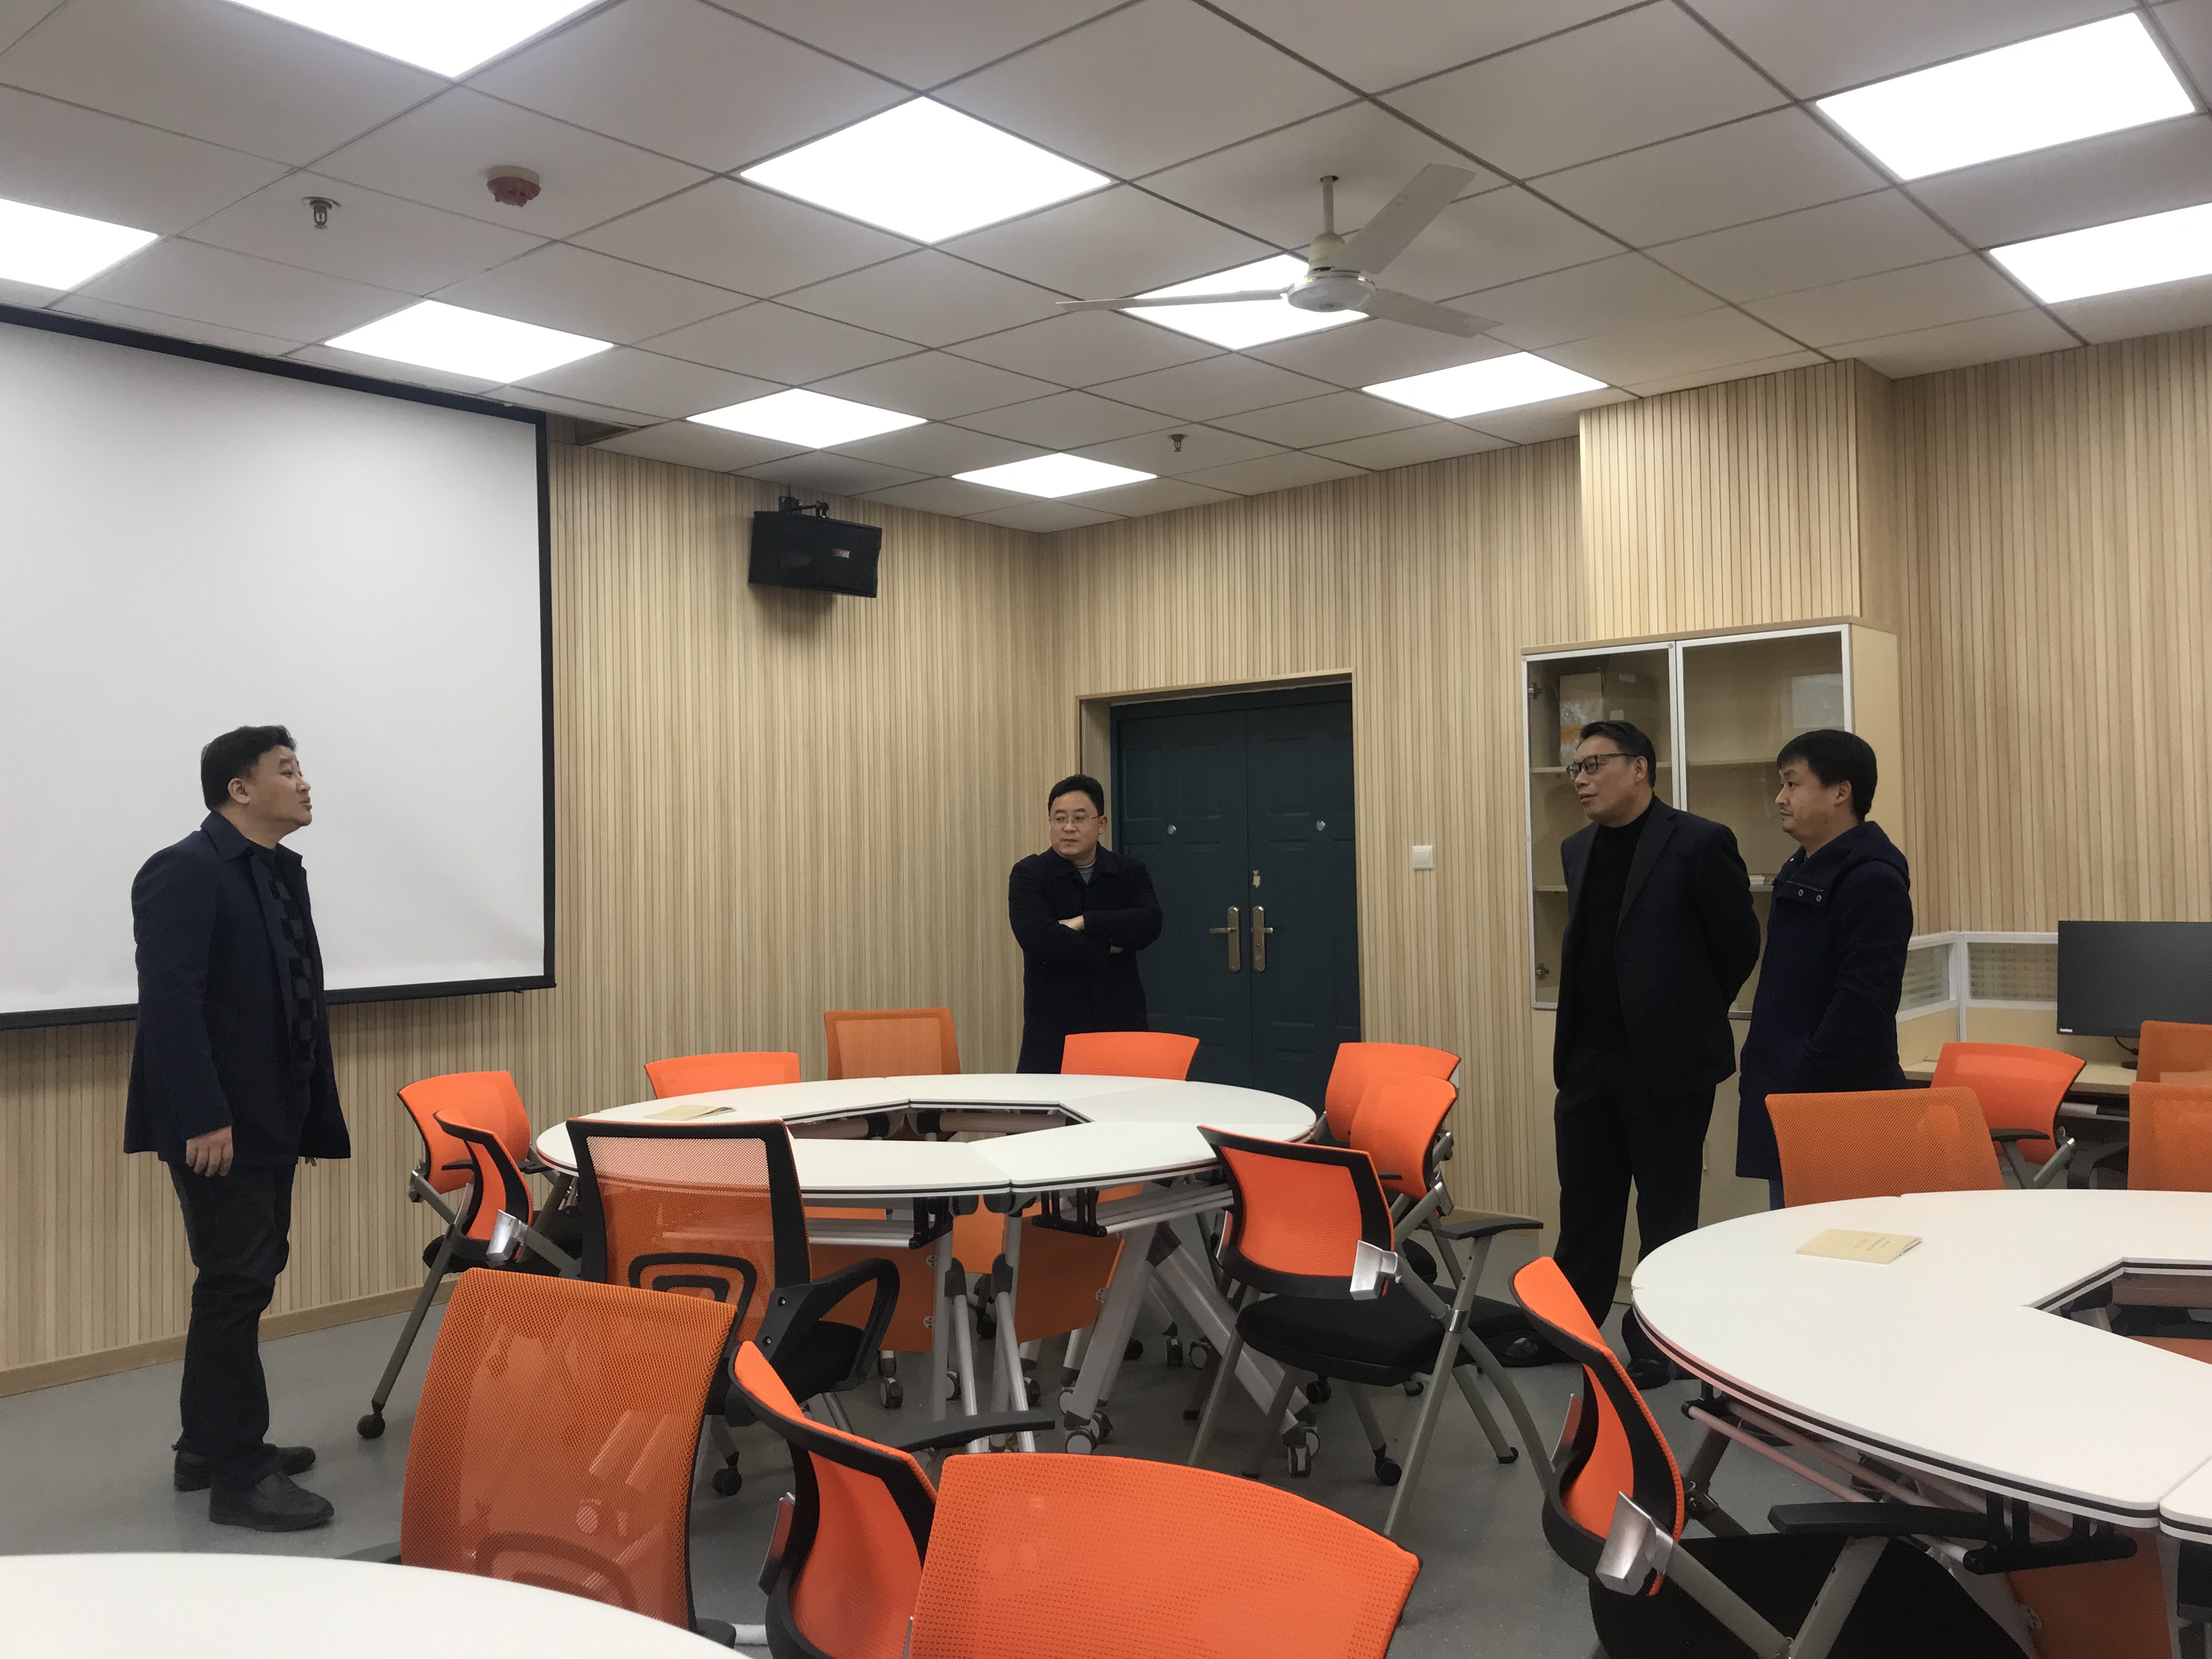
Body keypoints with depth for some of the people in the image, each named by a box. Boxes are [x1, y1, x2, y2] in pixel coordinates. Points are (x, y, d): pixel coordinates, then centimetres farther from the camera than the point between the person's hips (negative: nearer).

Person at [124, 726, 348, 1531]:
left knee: (244, 1280, 16)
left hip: (270, 1120, 9)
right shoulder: (186, 872, -13)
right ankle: (238, 1477, 7)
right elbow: (169, 1002, -21)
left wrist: (315, 1111, 12)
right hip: (217, 1127, -9)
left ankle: (210, 1444, 30)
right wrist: (202, 1120, -25)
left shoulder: (279, 872, 13)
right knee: (236, 1286, -3)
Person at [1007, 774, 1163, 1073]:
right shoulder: (1028, 874, 2)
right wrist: (1106, 951, -6)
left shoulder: (1129, 873, 11)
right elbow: (1038, 937, -14)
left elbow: (1149, 924, -8)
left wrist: (1083, 923, -13)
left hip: (1120, 1024, 2)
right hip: (1053, 1029, -2)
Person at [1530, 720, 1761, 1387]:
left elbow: (1739, 945, -5)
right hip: (1587, 1057, 6)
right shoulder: (1578, 849, 10)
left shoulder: (1699, 843, -10)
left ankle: (1660, 1339, 20)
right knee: (1585, 1202, 15)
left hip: (1666, 1059, -6)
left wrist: (1689, 1017, 5)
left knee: (1666, 1208, 7)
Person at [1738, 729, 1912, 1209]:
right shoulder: (1801, 871, 15)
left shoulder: (1873, 880, -14)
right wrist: (1760, 1078, 16)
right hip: (1789, 1096, 10)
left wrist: (1805, 1087, -19)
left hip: (1840, 1099, -9)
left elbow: (1861, 1005, -21)